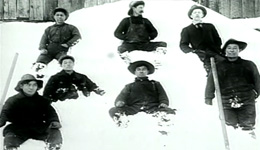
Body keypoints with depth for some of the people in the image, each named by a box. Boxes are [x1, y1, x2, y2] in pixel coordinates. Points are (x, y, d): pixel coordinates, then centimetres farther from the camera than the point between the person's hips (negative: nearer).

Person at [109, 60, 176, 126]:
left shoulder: (155, 84, 32)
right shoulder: (129, 86, 33)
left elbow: (162, 95, 18)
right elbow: (122, 96, 17)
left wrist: (164, 103, -7)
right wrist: (119, 102, -8)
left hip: (153, 107, 0)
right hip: (134, 107, 0)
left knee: (170, 111, -31)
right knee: (113, 111, -29)